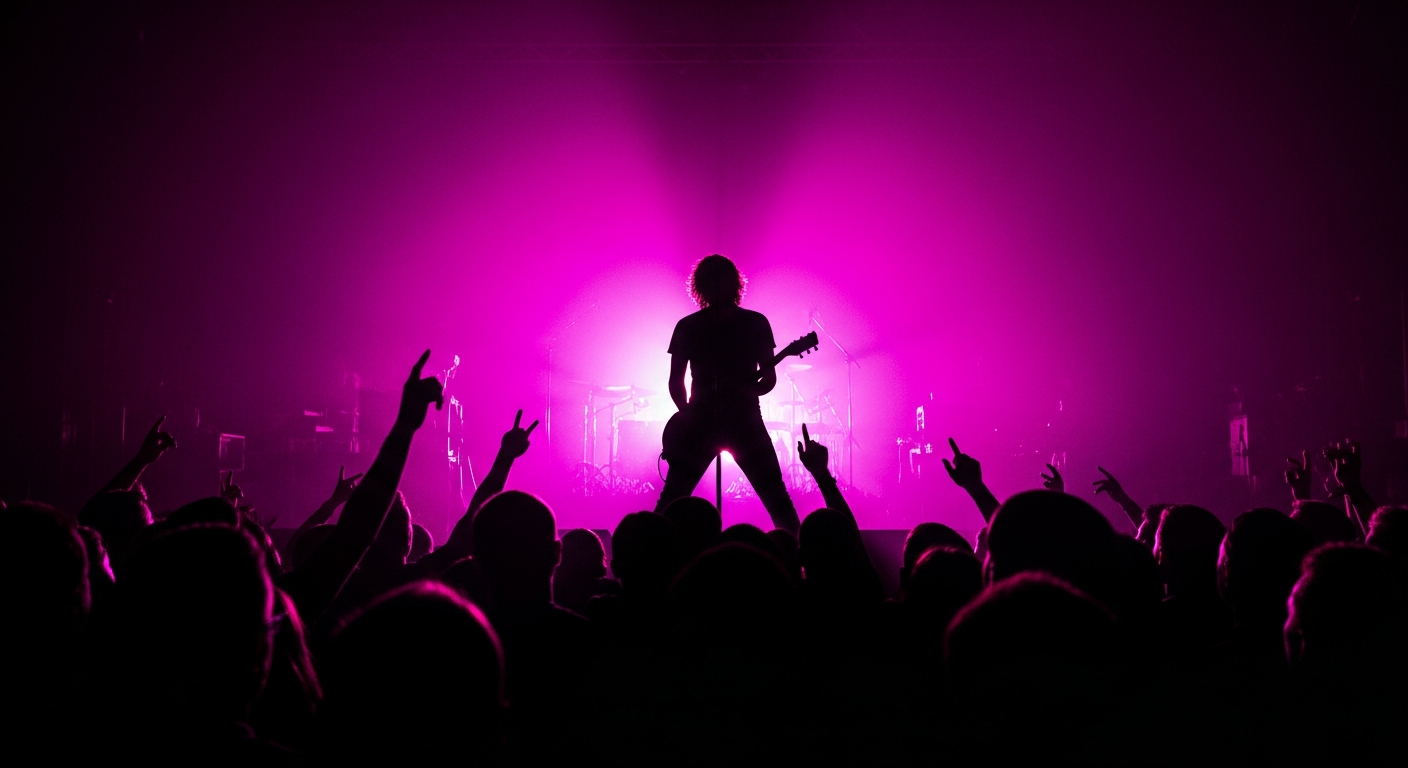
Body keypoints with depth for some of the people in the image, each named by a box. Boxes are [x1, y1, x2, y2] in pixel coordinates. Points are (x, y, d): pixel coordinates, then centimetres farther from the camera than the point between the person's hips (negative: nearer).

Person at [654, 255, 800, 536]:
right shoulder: (687, 327, 6)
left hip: (745, 420, -1)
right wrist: (687, 412, -4)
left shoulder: (755, 323, 4)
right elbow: (676, 380, 10)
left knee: (776, 497, -5)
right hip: (701, 421, 1)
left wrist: (749, 391, -17)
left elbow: (769, 377, 3)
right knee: (670, 500, -2)